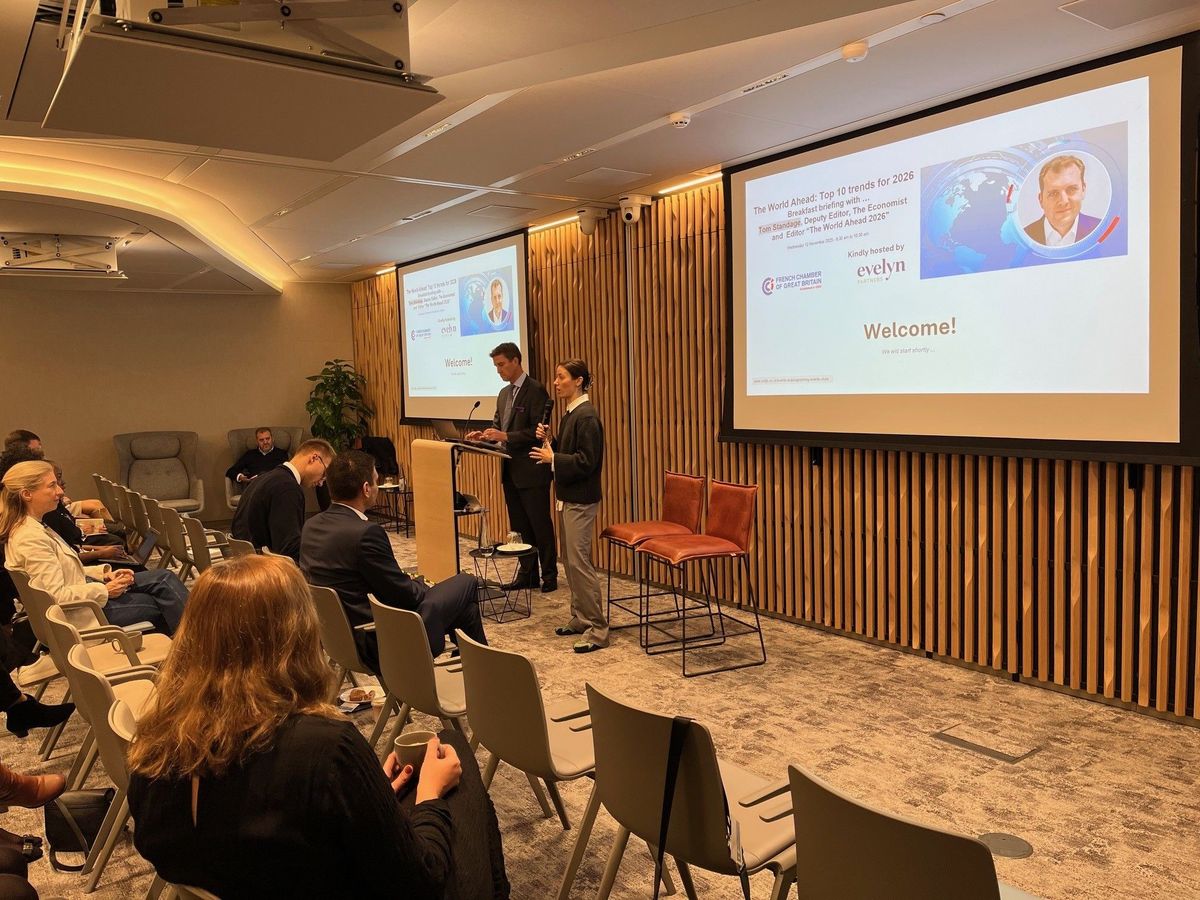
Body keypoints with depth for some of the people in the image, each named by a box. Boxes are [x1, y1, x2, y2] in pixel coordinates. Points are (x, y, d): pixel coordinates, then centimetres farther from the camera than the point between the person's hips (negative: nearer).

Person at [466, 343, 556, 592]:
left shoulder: (536, 390, -12)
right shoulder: (504, 393, 14)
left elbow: (538, 431, -18)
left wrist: (505, 436, -23)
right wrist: (484, 435, -2)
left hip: (531, 471, -8)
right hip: (510, 471, 8)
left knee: (540, 525, 1)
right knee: (519, 526, 13)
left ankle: (549, 576, 12)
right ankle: (527, 574, 22)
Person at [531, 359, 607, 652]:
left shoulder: (586, 416, -17)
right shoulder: (570, 414, 12)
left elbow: (586, 462, -22)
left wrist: (552, 458, -17)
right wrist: (547, 441, 2)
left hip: (581, 500, -10)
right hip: (568, 496, 10)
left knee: (579, 561, -7)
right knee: (570, 560, 14)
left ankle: (597, 629, 0)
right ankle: (580, 618, 25)